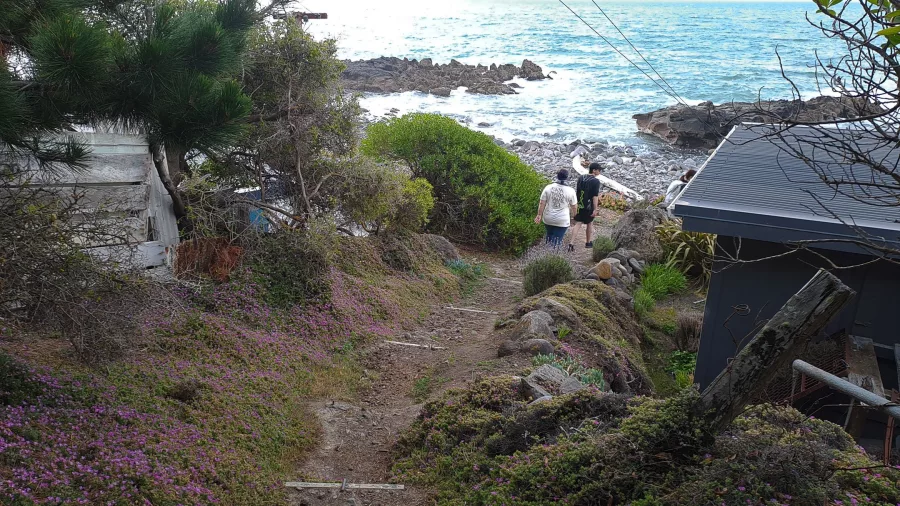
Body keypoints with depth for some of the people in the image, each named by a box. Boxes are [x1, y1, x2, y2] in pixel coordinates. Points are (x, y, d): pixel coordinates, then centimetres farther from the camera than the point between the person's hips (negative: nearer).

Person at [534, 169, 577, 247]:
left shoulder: (548, 187, -7)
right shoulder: (570, 191, -10)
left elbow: (542, 204, -5)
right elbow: (574, 206, -1)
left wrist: (539, 215, 5)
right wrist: (572, 216, 17)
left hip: (548, 219, 3)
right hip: (562, 221, -3)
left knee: (549, 236, 23)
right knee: (557, 240, 2)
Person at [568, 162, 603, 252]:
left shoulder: (580, 178, 4)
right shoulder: (596, 181, -13)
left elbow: (576, 192, 9)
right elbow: (595, 196, -16)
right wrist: (595, 209, -14)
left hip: (579, 205, 4)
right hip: (589, 207, -4)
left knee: (577, 224, 4)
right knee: (589, 224, 15)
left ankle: (571, 243, -7)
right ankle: (588, 242, 30)